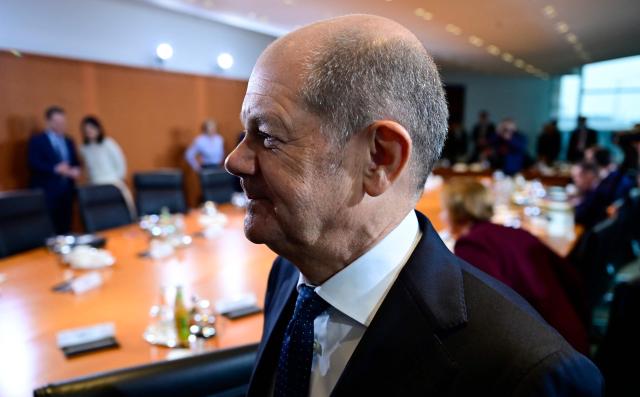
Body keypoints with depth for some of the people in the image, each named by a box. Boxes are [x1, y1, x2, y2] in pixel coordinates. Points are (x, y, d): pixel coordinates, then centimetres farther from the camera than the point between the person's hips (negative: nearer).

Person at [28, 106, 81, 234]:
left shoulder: (68, 141, 18)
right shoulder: (36, 140, 0)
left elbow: (75, 162, 17)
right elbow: (33, 164, -11)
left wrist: (75, 170, -6)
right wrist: (56, 169, -21)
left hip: (67, 190, 5)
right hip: (47, 191, -5)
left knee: (65, 227, 5)